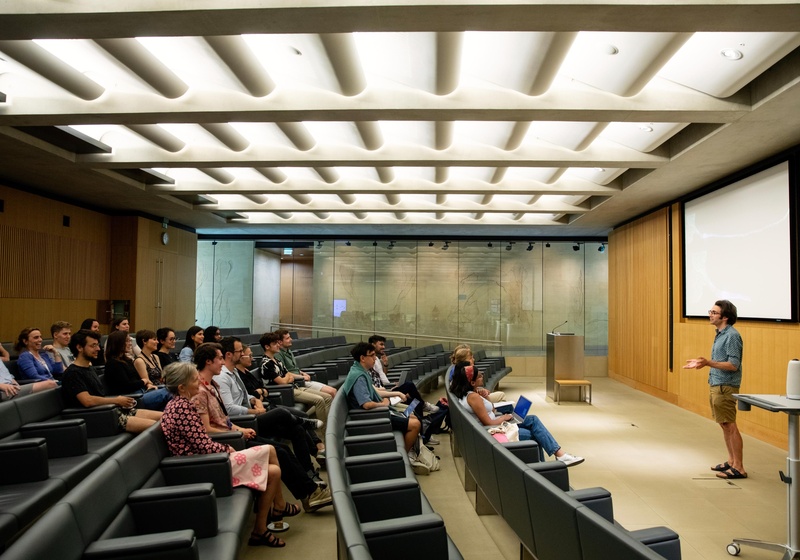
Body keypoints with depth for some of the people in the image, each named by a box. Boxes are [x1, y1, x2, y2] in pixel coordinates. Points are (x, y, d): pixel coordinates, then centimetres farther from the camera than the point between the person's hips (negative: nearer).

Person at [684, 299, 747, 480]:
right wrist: (701, 363, 16)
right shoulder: (720, 334, 13)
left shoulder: (732, 336, -17)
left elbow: (733, 365, -22)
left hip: (725, 387, -10)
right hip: (715, 385, 10)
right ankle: (731, 461, 27)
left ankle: (739, 468, 5)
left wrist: (708, 363, -29)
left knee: (730, 426, -3)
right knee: (724, 425, 16)